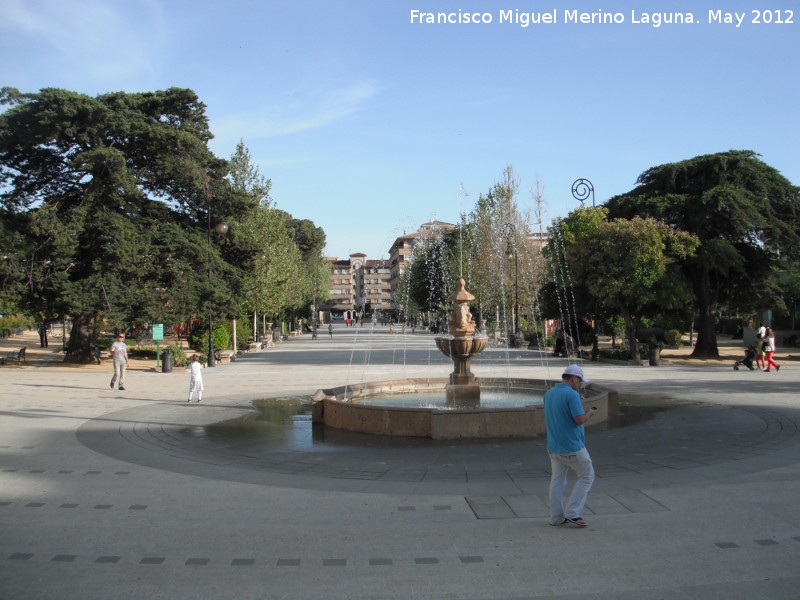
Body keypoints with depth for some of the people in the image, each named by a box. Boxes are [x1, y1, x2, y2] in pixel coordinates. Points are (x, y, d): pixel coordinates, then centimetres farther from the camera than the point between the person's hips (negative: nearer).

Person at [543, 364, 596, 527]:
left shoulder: (548, 394, 8)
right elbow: (579, 419, -22)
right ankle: (572, 512, 3)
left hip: (553, 446, 7)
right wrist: (589, 413, -1)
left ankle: (556, 517, 14)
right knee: (587, 476, 8)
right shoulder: (572, 394, -17)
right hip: (572, 447, -7)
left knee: (557, 481, 12)